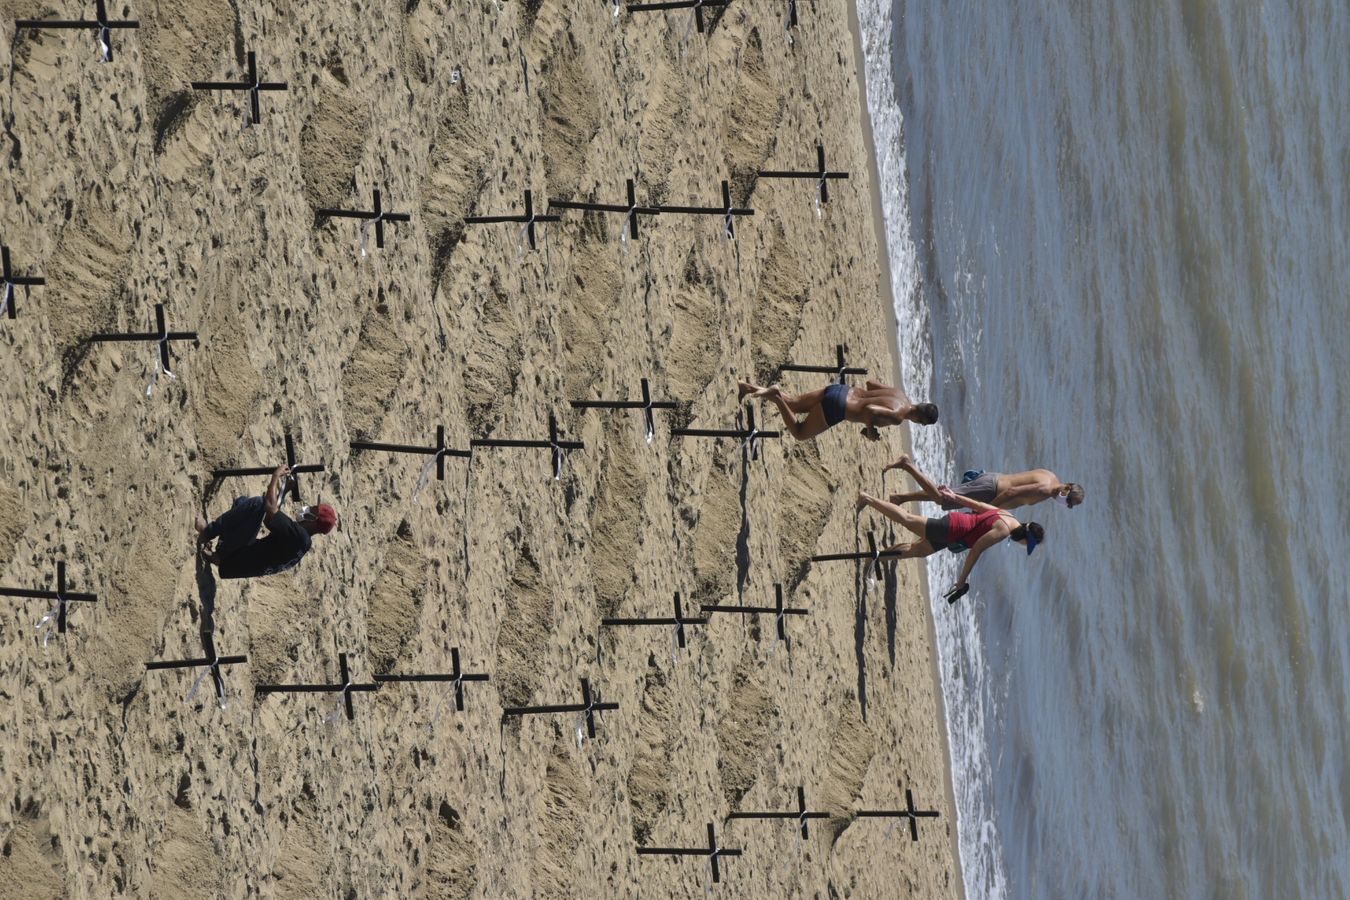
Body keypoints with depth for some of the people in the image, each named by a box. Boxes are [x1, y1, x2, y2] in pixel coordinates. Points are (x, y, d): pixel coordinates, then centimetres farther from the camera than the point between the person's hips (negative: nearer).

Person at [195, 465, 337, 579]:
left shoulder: (299, 536, -20)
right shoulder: (301, 540, 11)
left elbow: (270, 508, -27)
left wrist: (275, 477, -14)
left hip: (234, 563, -9)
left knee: (257, 504, -19)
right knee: (242, 502, 20)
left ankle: (206, 532, -7)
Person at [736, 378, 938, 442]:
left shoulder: (899, 394, 9)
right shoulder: (898, 416, -18)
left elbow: (871, 383, 20)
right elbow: (869, 410, -32)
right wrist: (870, 431, -15)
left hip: (839, 390, 9)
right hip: (836, 408, -9)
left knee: (792, 403, 22)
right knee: (799, 433, 7)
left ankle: (748, 387, 12)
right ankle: (775, 397, -7)